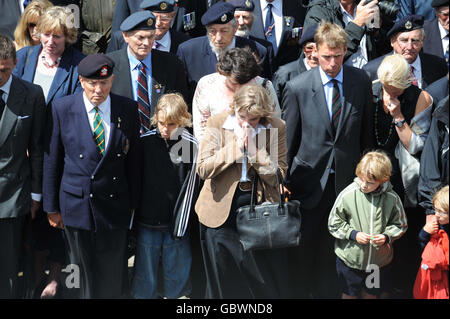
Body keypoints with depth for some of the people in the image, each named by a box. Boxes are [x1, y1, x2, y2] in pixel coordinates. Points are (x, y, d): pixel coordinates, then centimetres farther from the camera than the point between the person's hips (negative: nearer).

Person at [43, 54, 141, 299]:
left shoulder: (128, 109, -1)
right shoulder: (62, 108, -4)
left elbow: (133, 159, 6)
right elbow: (51, 160, 1)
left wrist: (133, 203, 8)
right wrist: (52, 207, 3)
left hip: (114, 205, 1)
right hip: (76, 204, -1)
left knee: (112, 278, 7)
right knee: (83, 272, 9)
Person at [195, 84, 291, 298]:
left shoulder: (276, 129, -6)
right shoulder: (217, 123, -6)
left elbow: (278, 175, -9)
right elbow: (203, 169, -12)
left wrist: (252, 148, -20)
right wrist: (236, 146, -19)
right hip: (221, 212, 0)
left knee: (267, 284, 5)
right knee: (224, 284, 11)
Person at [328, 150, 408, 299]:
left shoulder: (392, 198, -13)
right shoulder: (348, 194, -17)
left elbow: (400, 225, 3)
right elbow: (334, 224, -7)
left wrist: (387, 236, -15)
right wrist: (353, 234, -19)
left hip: (379, 260, 1)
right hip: (350, 258, -1)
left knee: (371, 293, 22)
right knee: (349, 294, 18)